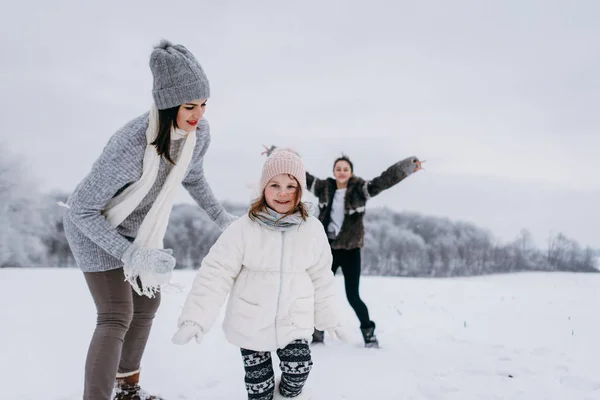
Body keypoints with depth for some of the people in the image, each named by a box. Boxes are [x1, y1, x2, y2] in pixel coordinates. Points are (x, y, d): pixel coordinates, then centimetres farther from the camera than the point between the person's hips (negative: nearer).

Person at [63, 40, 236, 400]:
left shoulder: (200, 132, -19)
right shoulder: (132, 144, -39)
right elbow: (80, 210, -30)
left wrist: (222, 217, 9)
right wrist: (132, 255, -37)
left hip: (141, 228, 7)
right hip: (95, 229, -7)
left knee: (147, 304, 16)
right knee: (117, 317, -14)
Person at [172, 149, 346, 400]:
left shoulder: (312, 229, -6)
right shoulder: (244, 229, -16)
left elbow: (321, 278, 5)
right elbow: (216, 273, -15)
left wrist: (328, 318, 12)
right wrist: (195, 318, -22)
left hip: (294, 323, 1)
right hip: (251, 324, -1)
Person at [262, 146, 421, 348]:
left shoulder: (360, 189, -6)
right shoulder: (324, 188, 2)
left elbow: (385, 179, -17)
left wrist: (409, 165, -28)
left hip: (350, 250, -3)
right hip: (328, 248, 3)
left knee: (353, 296, -2)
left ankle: (369, 333, 19)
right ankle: (317, 333, 26)